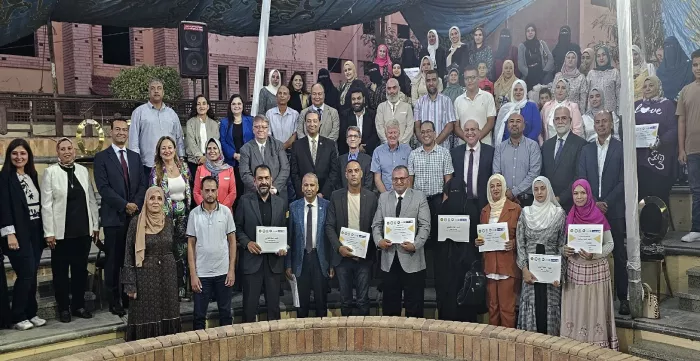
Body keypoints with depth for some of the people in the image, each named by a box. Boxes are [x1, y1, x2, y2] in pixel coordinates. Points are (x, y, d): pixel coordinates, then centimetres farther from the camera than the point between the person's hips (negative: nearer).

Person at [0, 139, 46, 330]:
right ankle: (17, 317, 7)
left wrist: (44, 230, 9)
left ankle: (30, 313, 18)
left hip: (35, 231, 6)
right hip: (18, 232, -6)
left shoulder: (32, 175, 12)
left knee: (32, 275, 9)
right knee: (26, 274, -6)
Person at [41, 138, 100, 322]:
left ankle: (79, 305, 24)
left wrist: (95, 224, 8)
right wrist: (49, 232, -9)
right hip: (61, 231, -3)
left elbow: (91, 199, 10)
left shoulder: (83, 171, 7)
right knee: (61, 271, 7)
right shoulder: (50, 172, -3)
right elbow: (46, 204, -5)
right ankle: (63, 308, 19)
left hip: (83, 230, 3)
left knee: (80, 269, 11)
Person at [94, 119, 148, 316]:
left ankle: (130, 297, 15)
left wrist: (136, 205, -6)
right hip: (114, 217, -4)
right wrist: (125, 205, -14)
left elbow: (142, 184, 10)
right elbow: (103, 188, -9)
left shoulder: (135, 157, 14)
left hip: (135, 215, 4)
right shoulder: (101, 157, 0)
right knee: (114, 260, 2)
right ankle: (114, 301, 10)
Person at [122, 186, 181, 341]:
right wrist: (130, 285, -9)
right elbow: (129, 254, -6)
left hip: (168, 276, 3)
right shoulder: (136, 222, -7)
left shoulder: (169, 221, 3)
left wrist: (178, 276, 10)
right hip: (145, 276, -3)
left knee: (168, 315, 8)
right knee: (146, 318, 3)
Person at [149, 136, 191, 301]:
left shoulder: (183, 167, 5)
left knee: (183, 253, 4)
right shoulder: (156, 171, -4)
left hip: (183, 215, 3)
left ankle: (183, 289, 12)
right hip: (165, 216, -3)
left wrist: (188, 211, 11)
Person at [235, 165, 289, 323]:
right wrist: (247, 242, -14)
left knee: (274, 304, 9)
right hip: (252, 259, -2)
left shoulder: (281, 203, 8)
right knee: (250, 303, 4)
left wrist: (284, 247, -6)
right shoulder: (245, 200, 1)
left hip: (274, 260, 2)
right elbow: (238, 227, 2)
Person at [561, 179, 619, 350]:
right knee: (576, 310, 5)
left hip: (596, 270, -3)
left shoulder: (599, 216, -6)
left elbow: (610, 244, -2)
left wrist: (593, 254, -19)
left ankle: (598, 348, 13)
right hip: (574, 270, 3)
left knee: (595, 310, 1)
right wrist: (564, 250, -10)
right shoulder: (569, 217, 3)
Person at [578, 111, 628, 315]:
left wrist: (606, 202, -11)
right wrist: (594, 203, -6)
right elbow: (581, 180, 7)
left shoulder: (621, 148, 1)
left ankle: (623, 297, 8)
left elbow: (623, 181, -5)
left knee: (619, 255, 1)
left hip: (614, 210, -3)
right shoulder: (586, 150, 12)